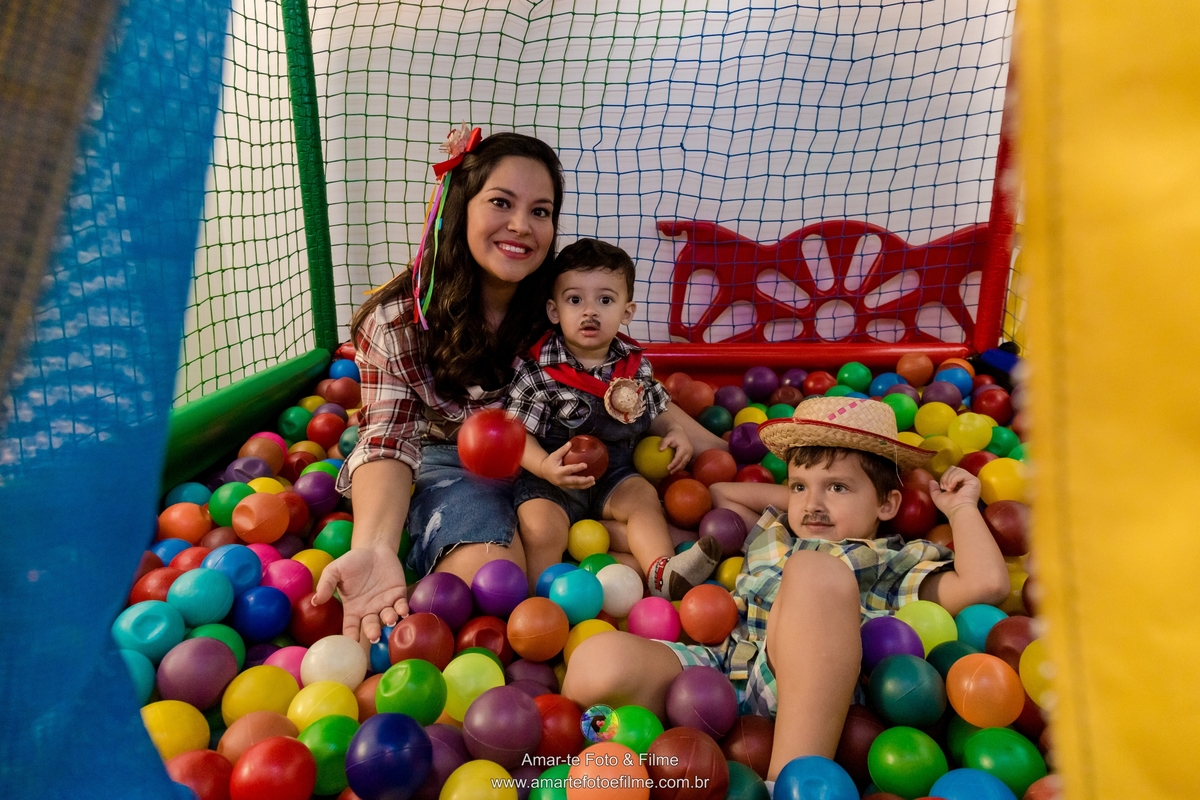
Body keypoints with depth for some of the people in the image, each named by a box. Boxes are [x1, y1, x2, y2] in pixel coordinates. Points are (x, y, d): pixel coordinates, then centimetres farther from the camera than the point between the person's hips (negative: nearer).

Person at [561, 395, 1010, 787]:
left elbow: (986, 583, 5)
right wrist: (795, 495, 40)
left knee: (815, 570, -36)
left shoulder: (894, 563, 21)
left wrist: (960, 508, 19)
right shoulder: (769, 536, 34)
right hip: (719, 665, 3)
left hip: (800, 690, -2)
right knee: (600, 660, -29)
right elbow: (720, 492, 48)